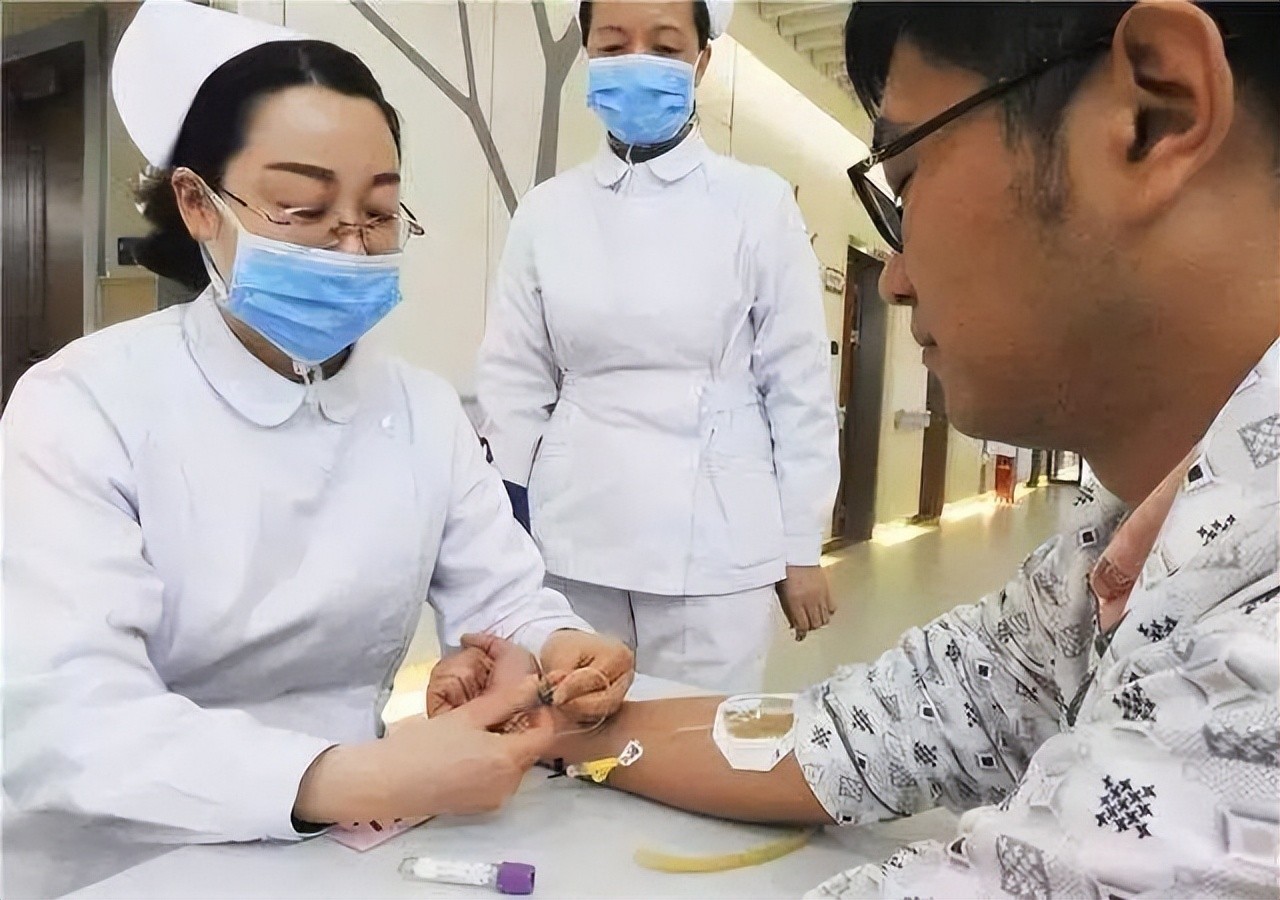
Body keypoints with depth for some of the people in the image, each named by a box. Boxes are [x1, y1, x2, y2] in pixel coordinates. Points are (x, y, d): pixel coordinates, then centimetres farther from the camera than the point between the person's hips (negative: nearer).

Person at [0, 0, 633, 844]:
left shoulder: (426, 410, 2)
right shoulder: (82, 406, -11)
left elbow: (502, 595, 0)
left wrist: (556, 648, -22)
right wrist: (344, 781, -34)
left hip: (360, 843, 4)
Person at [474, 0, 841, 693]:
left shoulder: (758, 204, -2)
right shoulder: (547, 210, 5)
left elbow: (799, 387, 0)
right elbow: (513, 383, 7)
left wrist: (800, 548, 1)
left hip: (713, 540, -2)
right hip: (573, 537, 3)